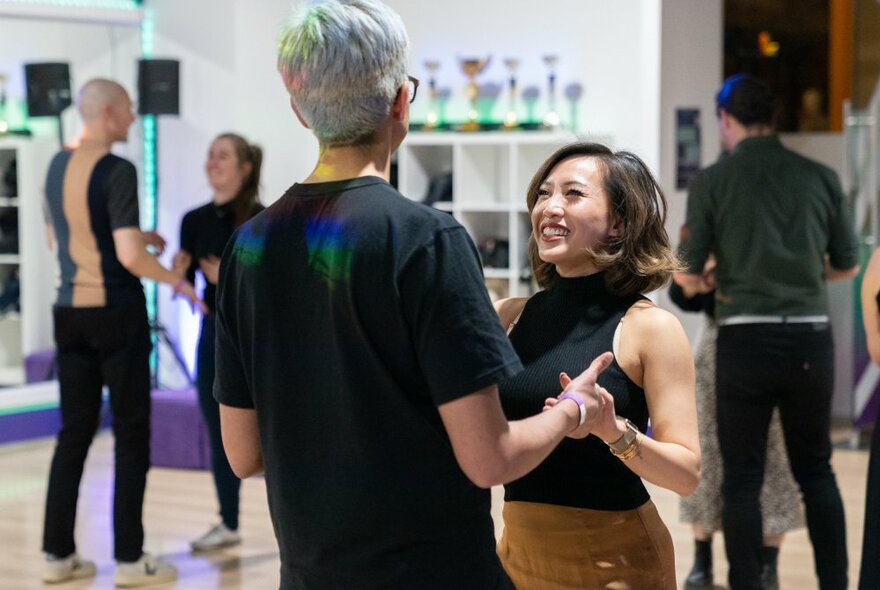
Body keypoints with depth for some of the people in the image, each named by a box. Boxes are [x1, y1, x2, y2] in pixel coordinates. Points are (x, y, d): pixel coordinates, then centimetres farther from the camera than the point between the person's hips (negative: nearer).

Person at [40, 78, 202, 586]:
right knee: (132, 434, 3)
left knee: (75, 431, 12)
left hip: (70, 312, 7)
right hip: (116, 312, -7)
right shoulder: (117, 170, -15)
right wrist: (176, 281, -4)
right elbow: (129, 257, -21)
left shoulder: (57, 166, 8)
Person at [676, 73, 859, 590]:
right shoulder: (820, 177, 3)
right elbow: (848, 265, 11)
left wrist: (698, 283, 22)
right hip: (810, 338, 2)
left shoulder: (712, 182, -3)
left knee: (742, 477, 7)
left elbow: (687, 275, -2)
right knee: (816, 470, 17)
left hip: (746, 339, -2)